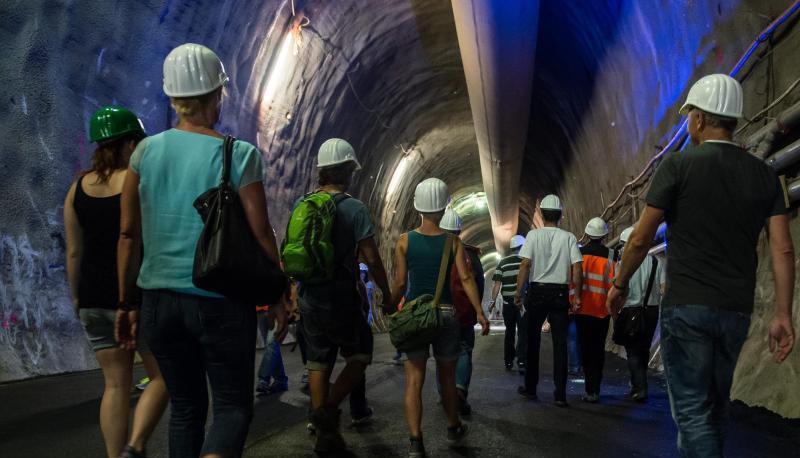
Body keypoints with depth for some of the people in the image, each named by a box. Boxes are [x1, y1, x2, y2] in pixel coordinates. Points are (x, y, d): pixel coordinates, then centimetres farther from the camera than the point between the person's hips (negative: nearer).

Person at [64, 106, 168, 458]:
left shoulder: (78, 187, 5)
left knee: (115, 384, 12)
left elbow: (74, 251, 7)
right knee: (162, 376, 9)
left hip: (94, 297, 5)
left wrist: (76, 297, 17)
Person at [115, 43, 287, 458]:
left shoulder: (146, 152, 1)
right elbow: (261, 235, -8)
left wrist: (125, 303, 11)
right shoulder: (239, 155, -8)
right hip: (222, 301, -4)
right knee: (233, 407, 8)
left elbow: (129, 234, 3)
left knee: (185, 407, 19)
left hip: (160, 299, 4)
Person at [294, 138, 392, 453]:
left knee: (318, 363, 11)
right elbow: (372, 259, -13)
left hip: (308, 297, 6)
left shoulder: (302, 205, 6)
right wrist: (388, 295, -1)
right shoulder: (354, 208, -11)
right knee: (359, 357, 12)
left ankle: (325, 434, 17)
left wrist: (294, 294, 20)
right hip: (340, 297, -5)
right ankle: (328, 411, -4)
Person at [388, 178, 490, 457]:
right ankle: (454, 429, 36)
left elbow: (400, 282, -2)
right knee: (447, 378, 17)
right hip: (446, 313, 1)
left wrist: (391, 308, 12)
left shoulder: (404, 241, -2)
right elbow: (465, 278, -10)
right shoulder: (453, 242, -1)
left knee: (414, 381, 1)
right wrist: (479, 312, -9)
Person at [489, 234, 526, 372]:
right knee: (523, 332, -3)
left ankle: (508, 362, 19)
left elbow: (497, 283, -2)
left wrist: (493, 300, 1)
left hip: (508, 302, 3)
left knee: (509, 332, 14)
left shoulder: (503, 262, 4)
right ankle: (521, 361, -16)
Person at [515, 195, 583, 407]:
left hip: (537, 291, -1)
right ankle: (560, 394, 2)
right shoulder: (569, 237, 1)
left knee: (533, 341, 10)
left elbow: (525, 264, -9)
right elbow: (577, 269, -4)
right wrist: (577, 297, 1)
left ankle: (530, 388, 17)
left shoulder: (534, 235, -2)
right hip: (560, 293, 1)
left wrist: (518, 292, -5)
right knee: (560, 343, 3)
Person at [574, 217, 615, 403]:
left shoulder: (579, 253, -3)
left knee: (586, 348, 7)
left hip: (582, 309, 0)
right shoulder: (610, 256, -5)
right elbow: (613, 283, -7)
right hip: (602, 310, 0)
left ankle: (591, 389, 0)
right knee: (598, 349, 11)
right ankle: (594, 389, 11)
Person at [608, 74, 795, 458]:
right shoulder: (764, 174, 7)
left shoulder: (679, 164, -7)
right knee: (715, 407, 20)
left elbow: (641, 240, -7)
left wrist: (620, 285, 7)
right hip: (736, 310, 5)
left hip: (686, 305, -5)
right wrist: (782, 314, 4)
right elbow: (783, 250, 1)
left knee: (692, 411, -2)